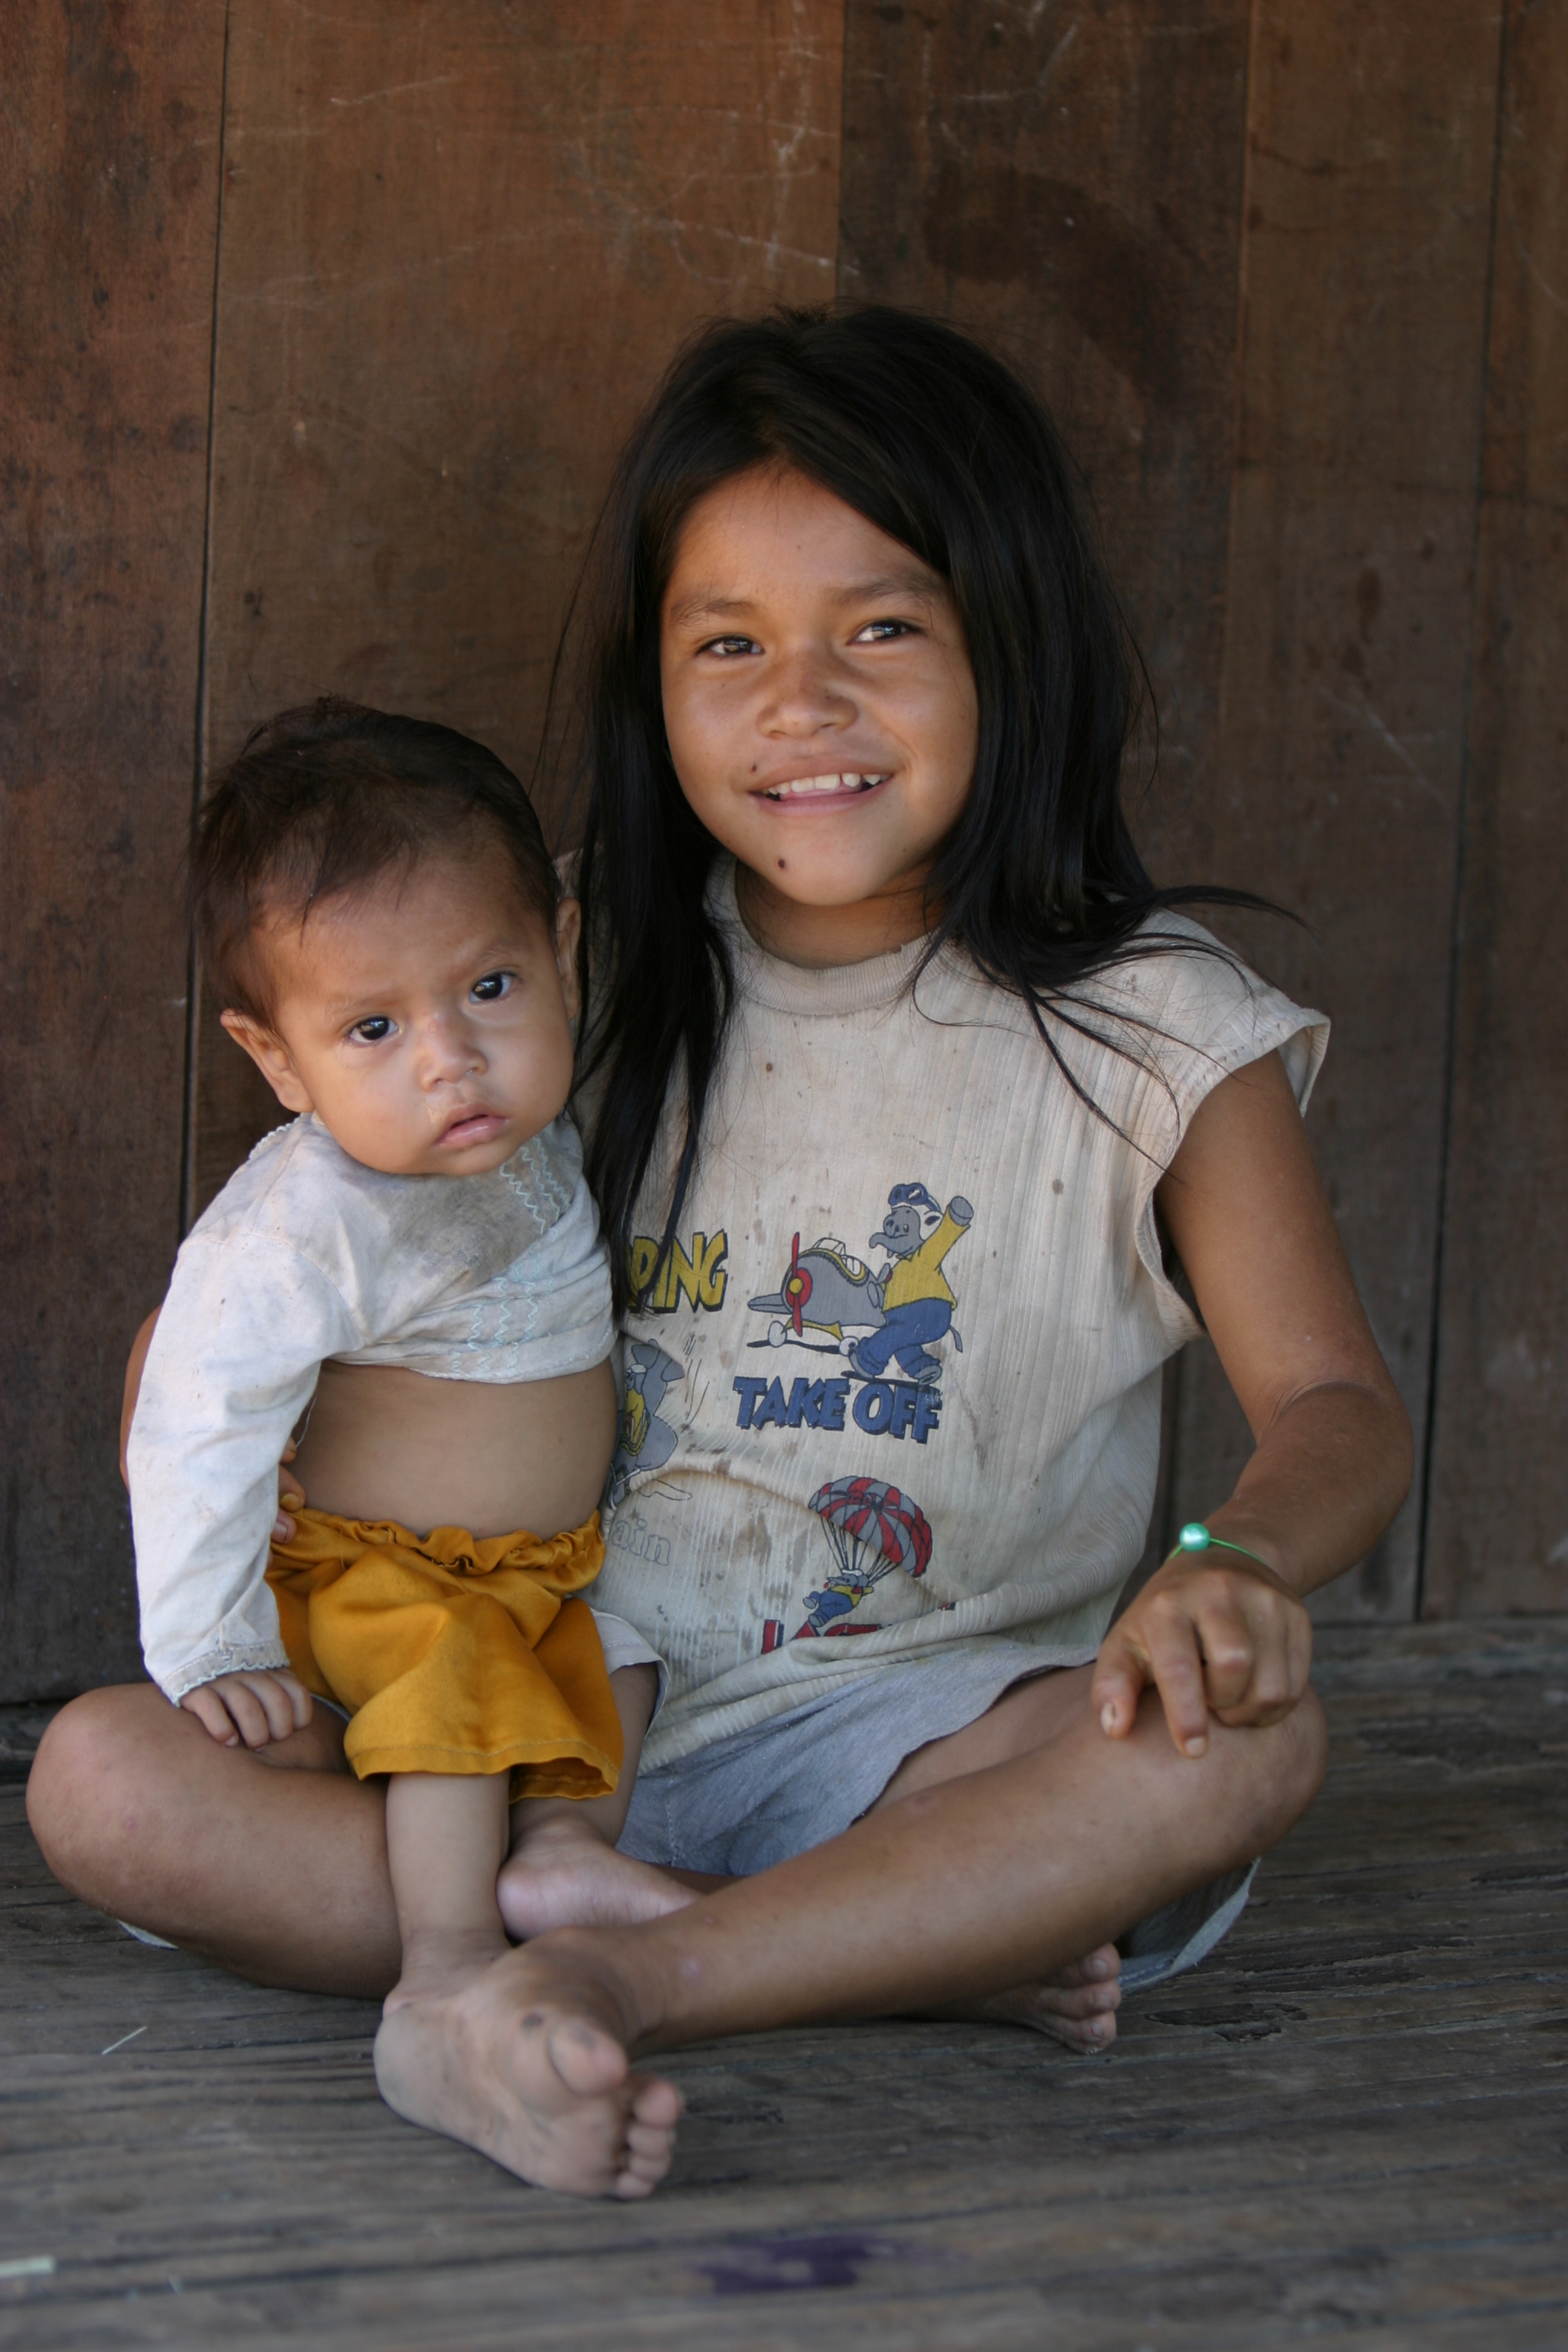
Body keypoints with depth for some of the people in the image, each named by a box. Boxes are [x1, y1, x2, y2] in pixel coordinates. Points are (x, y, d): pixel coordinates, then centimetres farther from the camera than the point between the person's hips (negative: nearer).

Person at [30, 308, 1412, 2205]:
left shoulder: (1149, 1030, 1)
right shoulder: (599, 993, 9)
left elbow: (1338, 1411, -9)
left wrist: (1236, 1559, -34)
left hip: (915, 1741, -2)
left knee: (1245, 1739, -32)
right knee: (102, 1780, -21)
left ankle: (600, 1975, -37)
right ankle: (904, 1946, -26)